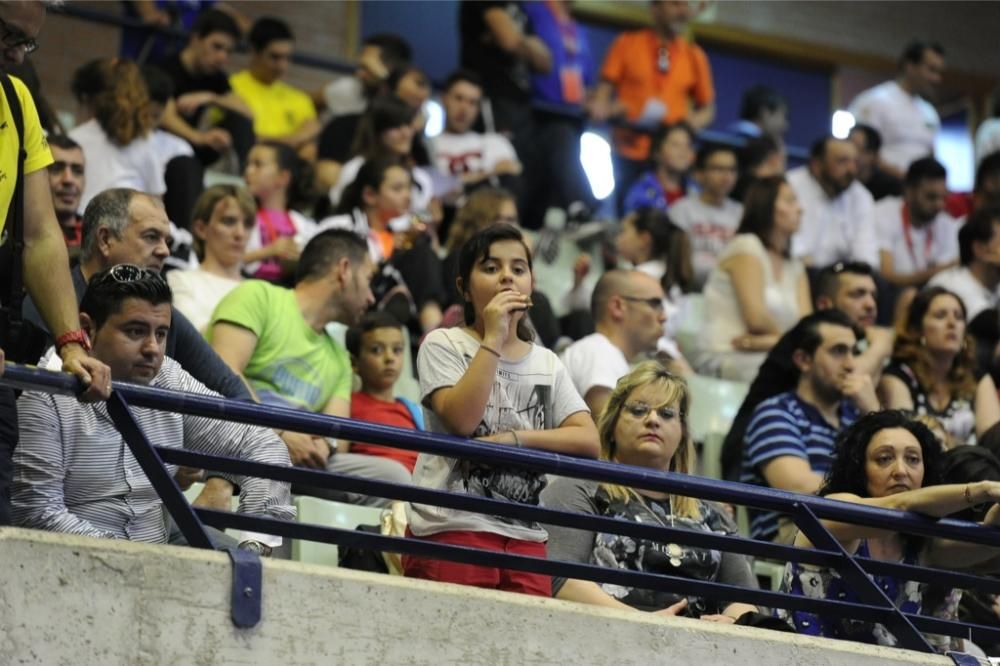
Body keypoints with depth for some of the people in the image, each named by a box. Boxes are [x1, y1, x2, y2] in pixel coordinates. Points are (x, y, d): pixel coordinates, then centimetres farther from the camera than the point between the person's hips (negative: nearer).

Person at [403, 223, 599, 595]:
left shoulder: (546, 364, 16)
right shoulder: (443, 345, 4)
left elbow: (588, 441, 3)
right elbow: (461, 420, -13)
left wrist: (511, 439, -10)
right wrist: (493, 339, -11)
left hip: (525, 536, 4)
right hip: (453, 526, -4)